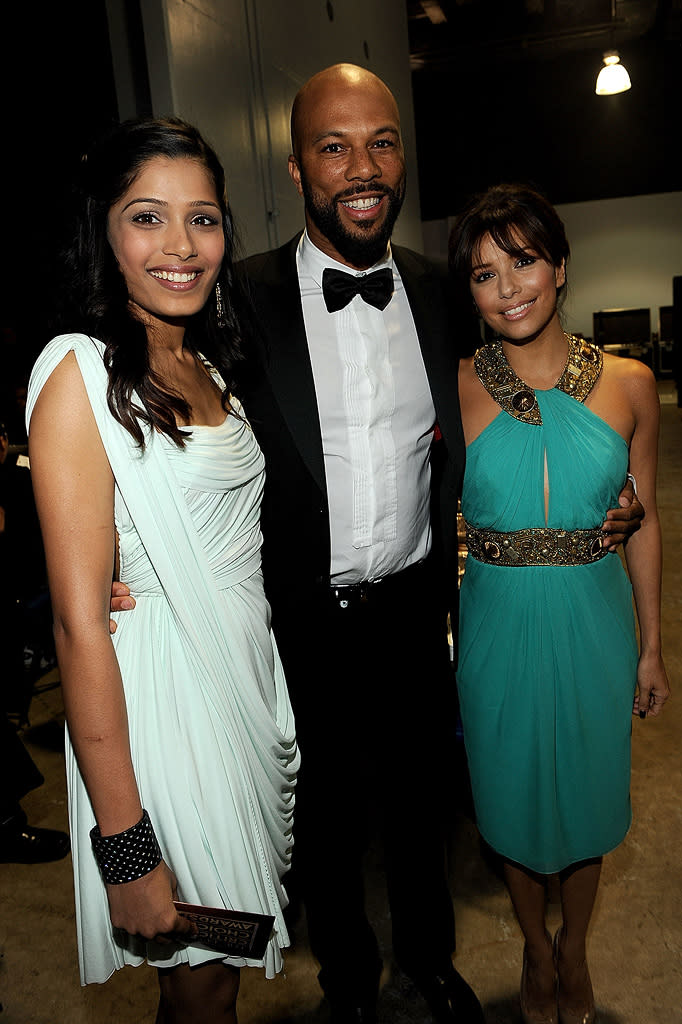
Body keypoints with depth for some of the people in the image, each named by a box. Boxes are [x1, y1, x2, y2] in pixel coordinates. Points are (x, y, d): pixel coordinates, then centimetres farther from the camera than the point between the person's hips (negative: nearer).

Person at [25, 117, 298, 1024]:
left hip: (251, 673, 7)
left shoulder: (206, 364, 8)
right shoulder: (79, 373, -17)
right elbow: (80, 626, -21)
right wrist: (126, 848, -20)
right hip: (160, 695, -7)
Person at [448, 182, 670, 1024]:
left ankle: (574, 950, 48)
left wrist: (650, 647, 6)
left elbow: (642, 521, 3)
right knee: (513, 795, 17)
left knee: (587, 794, 18)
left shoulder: (628, 385, -5)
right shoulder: (451, 391, -9)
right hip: (497, 626, -1)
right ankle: (535, 948, 47)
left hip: (594, 623, 1)